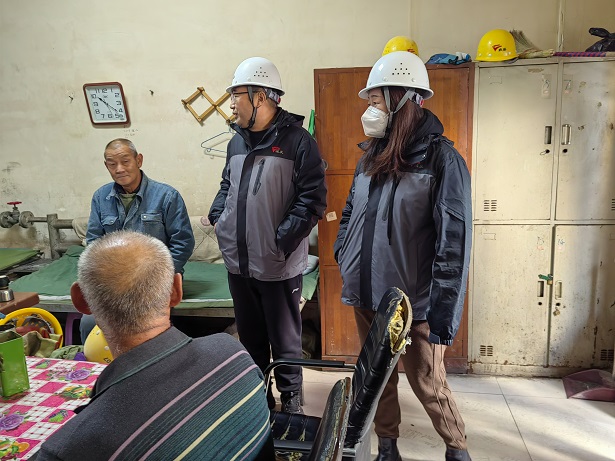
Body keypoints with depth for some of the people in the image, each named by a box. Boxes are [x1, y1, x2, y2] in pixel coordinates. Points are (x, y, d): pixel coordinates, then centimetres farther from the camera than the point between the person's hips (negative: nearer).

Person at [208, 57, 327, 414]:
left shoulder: (297, 141, -11)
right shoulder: (238, 141, 11)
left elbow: (312, 199, -15)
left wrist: (282, 241, -19)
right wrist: (218, 217, 6)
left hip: (278, 266, -6)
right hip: (238, 262, 7)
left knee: (285, 340, 9)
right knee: (250, 337, 20)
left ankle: (291, 403, 30)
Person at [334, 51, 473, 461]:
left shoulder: (441, 158, -12)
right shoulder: (371, 156, 8)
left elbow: (455, 241, -17)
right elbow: (351, 212, 19)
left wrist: (444, 312, -19)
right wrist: (344, 256, 7)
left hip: (413, 302, -6)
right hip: (367, 294, 6)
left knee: (428, 384, 8)